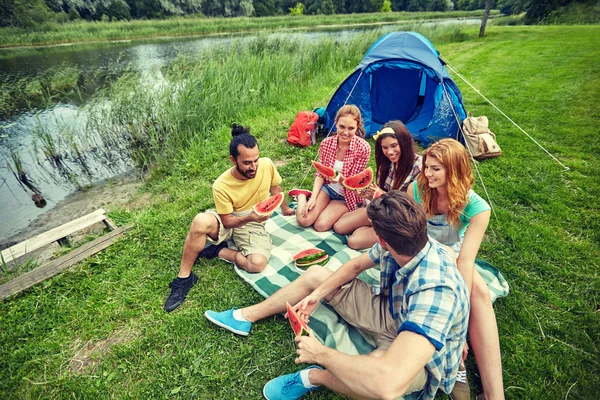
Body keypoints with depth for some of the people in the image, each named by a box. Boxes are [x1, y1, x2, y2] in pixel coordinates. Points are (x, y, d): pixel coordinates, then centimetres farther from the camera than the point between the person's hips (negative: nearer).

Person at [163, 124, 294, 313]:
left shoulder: (267, 165, -18)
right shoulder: (221, 186, -23)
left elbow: (275, 187, 5)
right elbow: (227, 221, -14)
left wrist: (285, 209, 18)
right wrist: (249, 217, -34)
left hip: (253, 225, 1)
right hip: (226, 222, -1)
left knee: (258, 263, -29)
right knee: (200, 221, -36)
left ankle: (216, 251, -5)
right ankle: (184, 277, -17)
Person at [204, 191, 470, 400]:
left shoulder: (434, 292, -42)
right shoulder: (408, 246, -18)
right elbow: (354, 266, 0)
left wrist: (320, 353, -36)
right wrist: (317, 295, -12)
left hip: (417, 359, -6)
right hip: (392, 313, 7)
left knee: (380, 376, -45)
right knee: (316, 274, 3)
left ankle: (314, 377, -10)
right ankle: (246, 316, 13)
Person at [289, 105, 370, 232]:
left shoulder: (363, 148, -23)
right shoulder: (326, 143, -14)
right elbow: (320, 174, -4)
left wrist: (341, 179, -39)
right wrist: (313, 197, -17)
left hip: (346, 195, -1)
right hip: (327, 187, 2)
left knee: (321, 225, -19)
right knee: (303, 220, -16)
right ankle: (302, 195, 15)